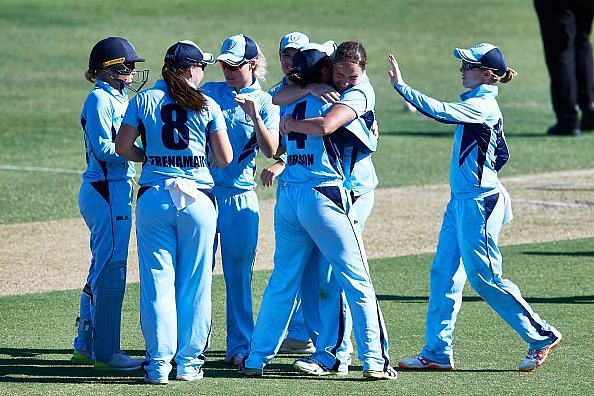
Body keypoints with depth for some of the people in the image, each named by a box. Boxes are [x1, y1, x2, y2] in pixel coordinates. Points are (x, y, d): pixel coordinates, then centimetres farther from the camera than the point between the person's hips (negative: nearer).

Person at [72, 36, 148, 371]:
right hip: (107, 190, -10)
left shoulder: (118, 99, 18)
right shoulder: (100, 99, -11)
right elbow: (103, 148, -18)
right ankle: (105, 352, -3)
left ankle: (86, 345, 22)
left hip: (116, 190, 10)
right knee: (111, 268, -7)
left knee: (104, 267, 15)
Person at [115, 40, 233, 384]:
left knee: (157, 280, 3)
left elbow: (123, 146, -1)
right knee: (195, 282, 8)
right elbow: (225, 158, 0)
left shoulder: (144, 101, 2)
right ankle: (189, 361, 10)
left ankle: (159, 363, 0)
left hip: (154, 197, 1)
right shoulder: (207, 106, 0)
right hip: (198, 197, -1)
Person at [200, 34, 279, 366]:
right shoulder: (209, 92, 8)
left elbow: (270, 150, -9)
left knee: (239, 272, 1)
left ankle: (241, 345, 7)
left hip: (240, 196, -1)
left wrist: (254, 115, -22)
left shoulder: (265, 102, 2)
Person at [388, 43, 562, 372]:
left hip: (478, 203, -10)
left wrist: (401, 86, -31)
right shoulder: (481, 103, 14)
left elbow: (442, 112, -32)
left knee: (484, 278, -6)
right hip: (461, 200, 10)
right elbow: (501, 154, 22)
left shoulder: (482, 105, -16)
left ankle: (541, 337, 5)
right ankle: (437, 352, 10)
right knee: (444, 274, 8)